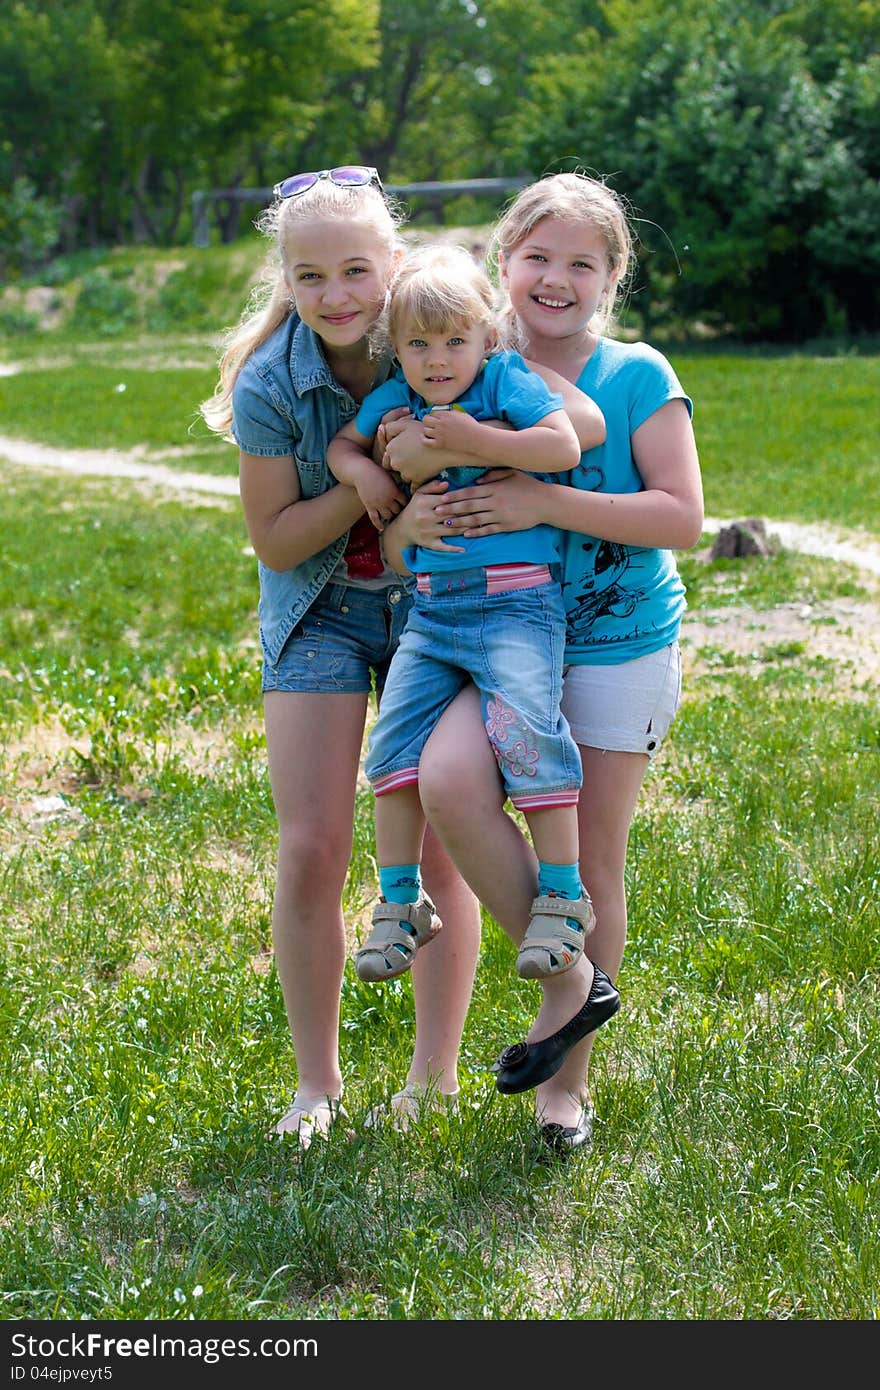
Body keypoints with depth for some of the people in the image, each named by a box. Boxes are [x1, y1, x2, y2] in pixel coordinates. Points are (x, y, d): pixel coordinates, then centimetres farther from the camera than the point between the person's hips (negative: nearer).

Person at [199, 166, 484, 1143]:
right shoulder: (270, 384, -19)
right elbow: (276, 542, -13)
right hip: (319, 613, 0)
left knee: (440, 844, 1)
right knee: (309, 849, -6)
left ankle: (435, 1074, 17)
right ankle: (316, 1082, 12)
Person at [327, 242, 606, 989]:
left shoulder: (510, 380, -2)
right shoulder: (393, 400, 12)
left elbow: (566, 446, -15)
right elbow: (340, 444, 26)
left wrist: (476, 440, -17)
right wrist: (364, 473, 4)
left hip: (516, 600, -5)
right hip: (431, 607, 6)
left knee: (525, 726, -22)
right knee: (396, 738, -3)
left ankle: (563, 894, -12)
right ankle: (400, 901, 8)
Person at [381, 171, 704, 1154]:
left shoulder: (638, 379, -4)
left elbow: (683, 519, -12)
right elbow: (397, 525, 10)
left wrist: (549, 504, -22)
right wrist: (408, 519, -15)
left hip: (620, 646, -2)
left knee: (590, 860, 3)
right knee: (448, 782, -26)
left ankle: (569, 1078, 22)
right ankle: (566, 977, -5)